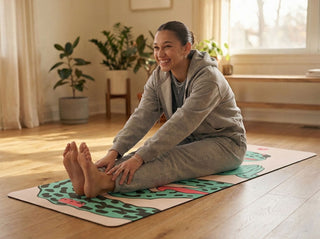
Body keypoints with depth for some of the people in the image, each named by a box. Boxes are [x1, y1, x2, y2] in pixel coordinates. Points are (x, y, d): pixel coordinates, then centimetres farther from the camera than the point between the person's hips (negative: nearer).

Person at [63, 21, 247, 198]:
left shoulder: (208, 79, -26)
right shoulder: (159, 76, -4)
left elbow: (180, 124, -35)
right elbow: (142, 117, -15)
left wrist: (139, 158, -42)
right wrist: (114, 152, -30)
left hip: (225, 144, -6)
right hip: (190, 140, 6)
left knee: (172, 160, -34)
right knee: (150, 154, -25)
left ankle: (106, 183, -57)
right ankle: (93, 176, -47)